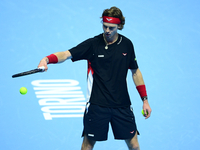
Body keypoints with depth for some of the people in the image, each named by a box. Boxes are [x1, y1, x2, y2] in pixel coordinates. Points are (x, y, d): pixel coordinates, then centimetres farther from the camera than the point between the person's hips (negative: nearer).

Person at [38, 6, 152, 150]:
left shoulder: (127, 44, 4)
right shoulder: (93, 44, -5)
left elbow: (135, 71, 14)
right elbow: (67, 54, -15)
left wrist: (145, 100, 12)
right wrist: (47, 59, -36)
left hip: (122, 105, 2)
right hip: (97, 105, -2)